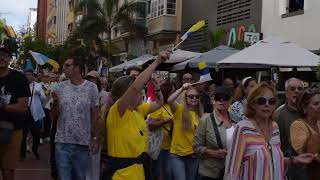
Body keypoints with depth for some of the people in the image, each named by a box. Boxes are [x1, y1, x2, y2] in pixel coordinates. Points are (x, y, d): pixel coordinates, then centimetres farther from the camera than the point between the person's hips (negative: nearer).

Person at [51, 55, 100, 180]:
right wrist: (55, 101, -13)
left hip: (83, 142, -1)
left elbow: (95, 115, 1)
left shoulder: (91, 88, -3)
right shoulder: (60, 87, 3)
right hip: (62, 141, 1)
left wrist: (95, 138, -1)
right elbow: (54, 114, 7)